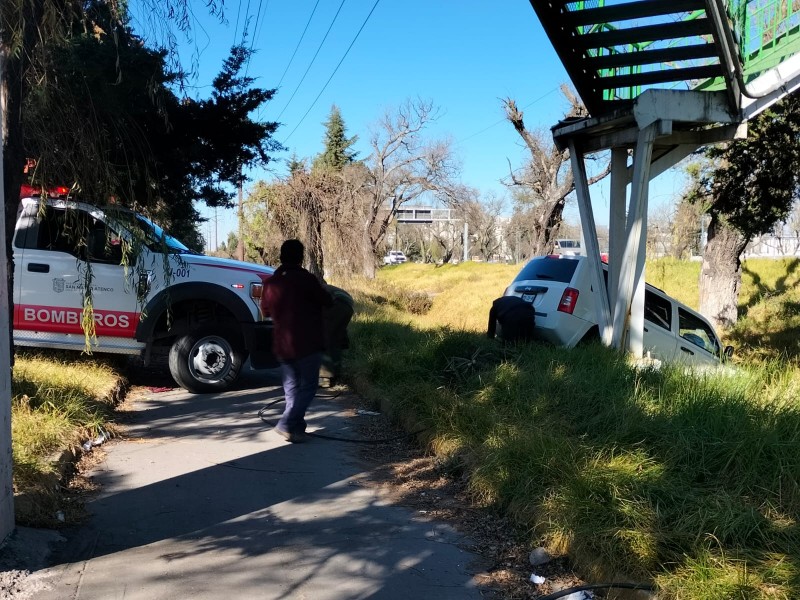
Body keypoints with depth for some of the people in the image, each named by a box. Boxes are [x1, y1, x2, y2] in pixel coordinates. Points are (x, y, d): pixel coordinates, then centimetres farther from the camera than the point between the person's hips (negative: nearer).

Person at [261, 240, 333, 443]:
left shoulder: (271, 283, 4)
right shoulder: (306, 279, -13)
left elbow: (265, 309, 17)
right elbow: (327, 302, -4)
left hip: (282, 344, 6)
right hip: (308, 343, -6)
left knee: (291, 386, 16)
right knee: (308, 385, 2)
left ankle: (296, 428, 16)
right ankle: (286, 424, -9)